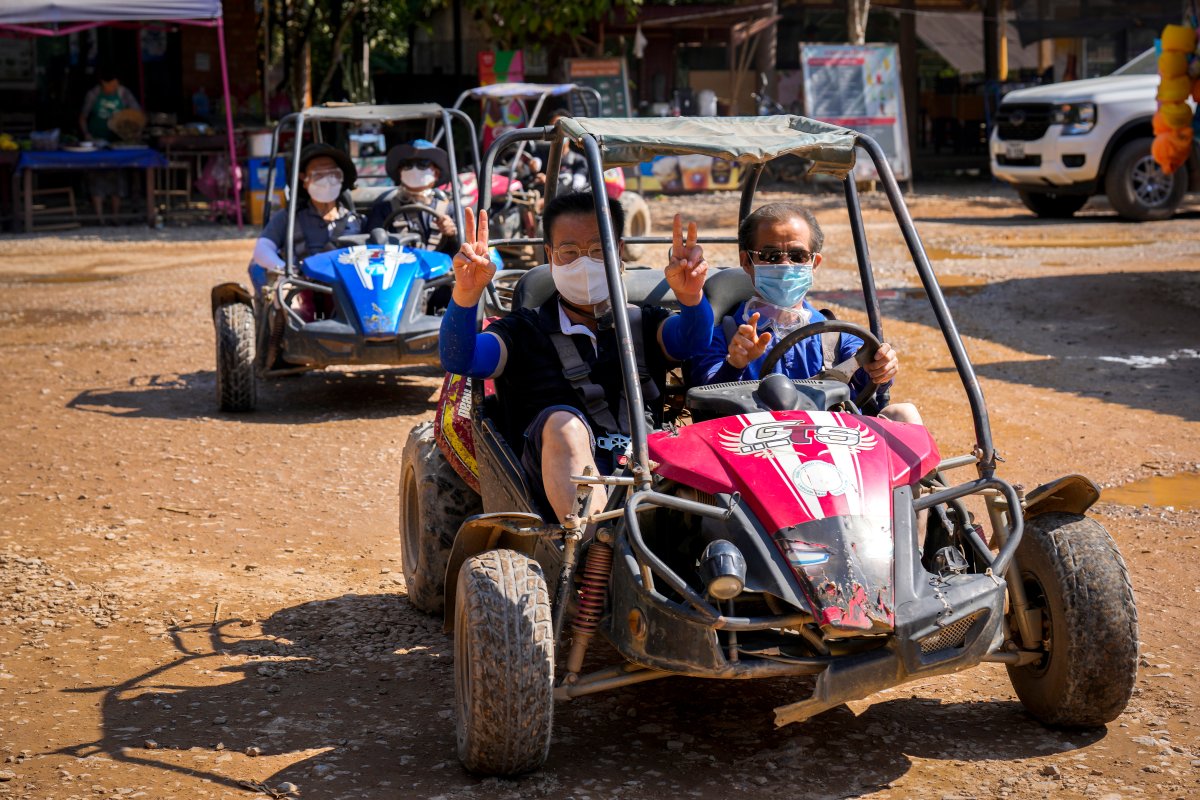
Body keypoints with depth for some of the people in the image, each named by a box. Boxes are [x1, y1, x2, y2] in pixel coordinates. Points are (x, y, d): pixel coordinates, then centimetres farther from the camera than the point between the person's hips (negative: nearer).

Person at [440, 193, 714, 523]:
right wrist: (465, 295, -20)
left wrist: (691, 296, -22)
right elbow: (458, 359, 0)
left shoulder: (643, 324, 23)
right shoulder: (526, 330, 17)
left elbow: (692, 341, 1)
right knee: (562, 421, -35)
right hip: (558, 475, -2)